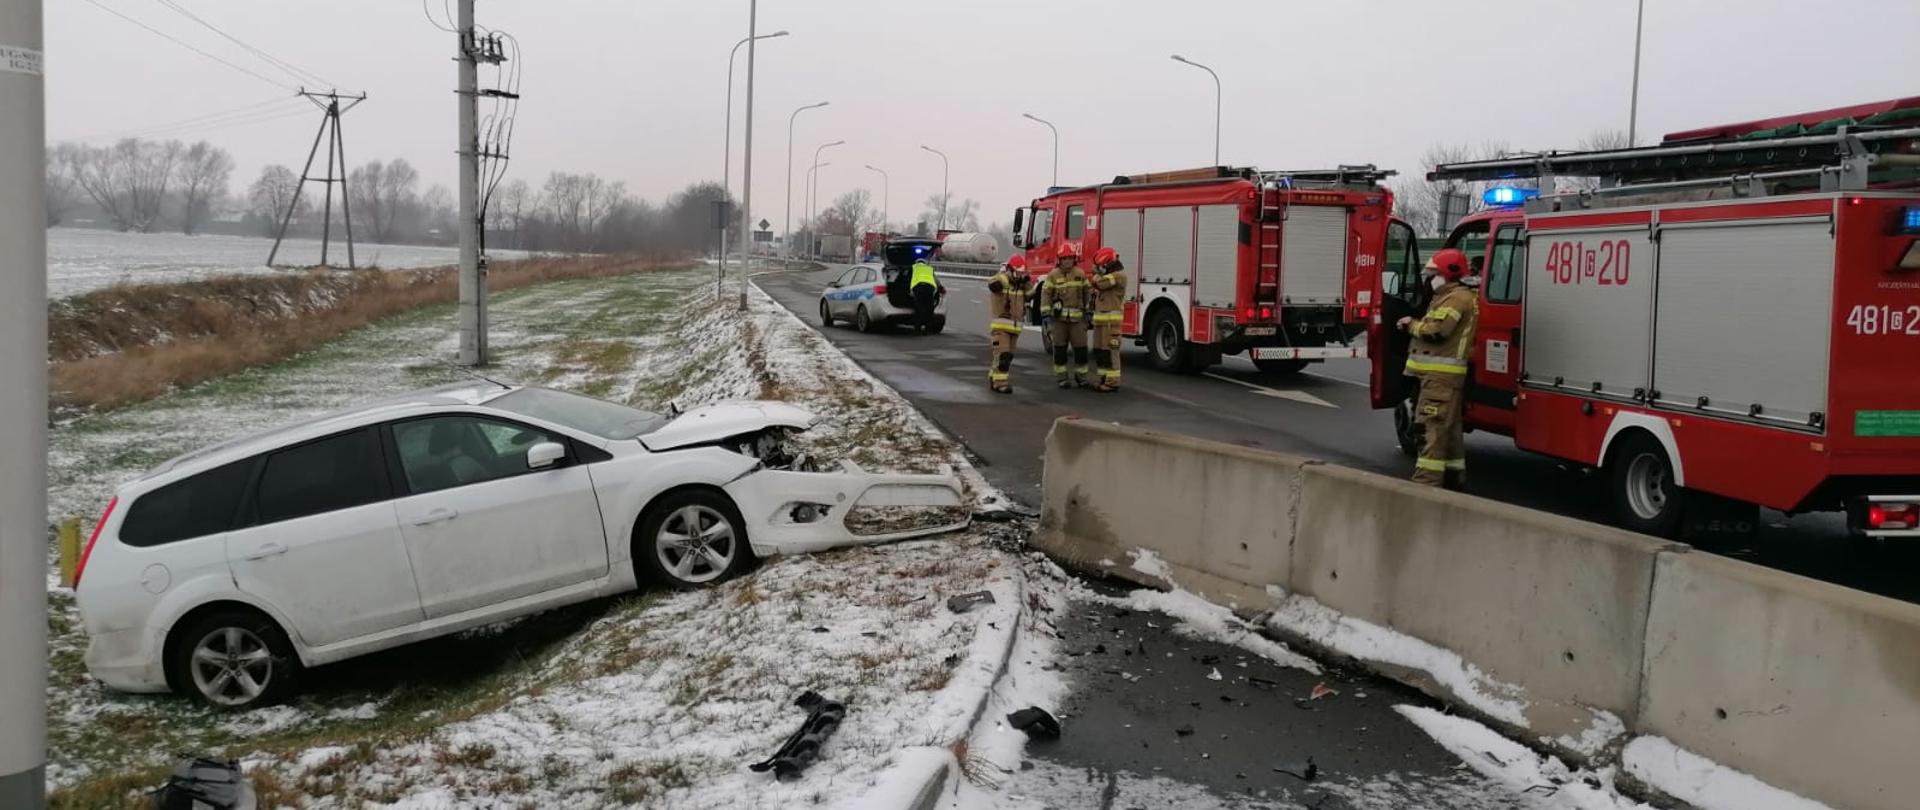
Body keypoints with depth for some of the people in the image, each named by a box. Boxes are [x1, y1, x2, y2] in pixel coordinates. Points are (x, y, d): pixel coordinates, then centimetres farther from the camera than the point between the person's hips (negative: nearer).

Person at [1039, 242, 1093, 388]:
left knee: (1081, 348, 0)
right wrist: (1046, 315, -12)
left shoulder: (1081, 274, 5)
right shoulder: (1053, 275, -2)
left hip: (1077, 318, 2)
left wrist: (1087, 313, 12)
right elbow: (1046, 295, -4)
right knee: (1060, 348, 3)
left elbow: (1087, 293, 13)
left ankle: (1082, 377, 10)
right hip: (1059, 317, -1)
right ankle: (1062, 377, 11)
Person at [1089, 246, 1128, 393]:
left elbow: (1099, 283, -14)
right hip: (1101, 319, 10)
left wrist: (1097, 274, 3)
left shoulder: (1119, 275, -11)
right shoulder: (1108, 276, 20)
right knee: (1099, 351, 10)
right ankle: (1105, 379, 17)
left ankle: (1113, 382, -9)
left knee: (1110, 350, -10)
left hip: (1111, 319, -10)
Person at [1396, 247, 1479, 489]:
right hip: (1443, 372, 11)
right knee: (1448, 427, 17)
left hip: (1442, 374, -11)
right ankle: (1455, 476, 25)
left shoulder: (1457, 298, -13)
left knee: (1431, 427, -14)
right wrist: (1415, 325, 7)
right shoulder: (1451, 296, 22)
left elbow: (1436, 330, -22)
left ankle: (1426, 481, -17)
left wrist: (1412, 325, -7)